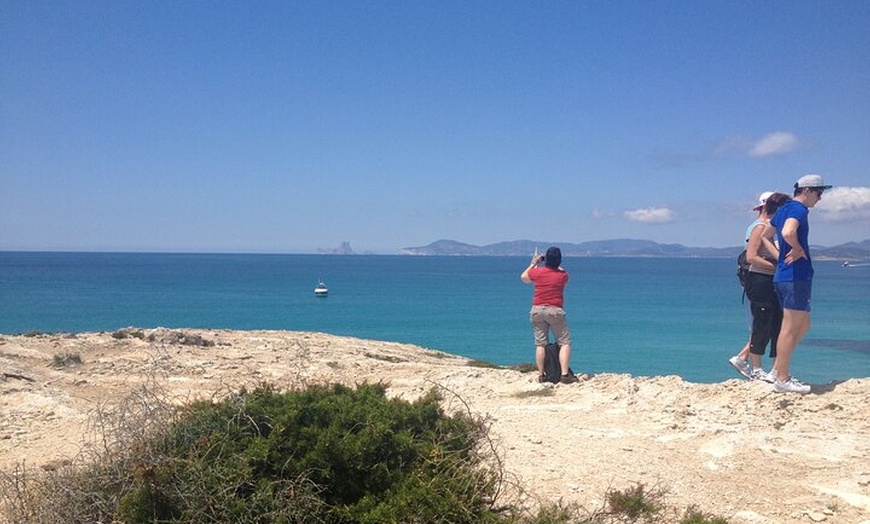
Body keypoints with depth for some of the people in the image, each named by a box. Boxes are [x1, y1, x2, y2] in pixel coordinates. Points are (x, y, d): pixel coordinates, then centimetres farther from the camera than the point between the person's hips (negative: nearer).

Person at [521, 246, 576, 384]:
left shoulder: (537, 272, -1)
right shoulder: (562, 275, -3)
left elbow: (524, 277, 21)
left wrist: (533, 263, 27)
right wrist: (557, 264, 25)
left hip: (537, 310, 2)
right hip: (555, 310, -2)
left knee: (540, 344, 7)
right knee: (565, 343, 2)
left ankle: (541, 375, 7)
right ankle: (565, 374, -8)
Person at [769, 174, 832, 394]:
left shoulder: (784, 209, 17)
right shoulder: (799, 209, -12)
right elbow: (788, 232, -33)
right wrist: (799, 250, -14)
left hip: (782, 275, 10)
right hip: (796, 275, -10)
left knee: (803, 325, 18)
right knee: (790, 328, -6)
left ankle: (777, 369, 17)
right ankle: (782, 380, -2)